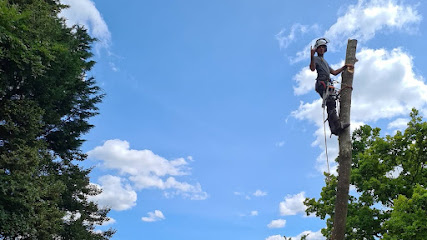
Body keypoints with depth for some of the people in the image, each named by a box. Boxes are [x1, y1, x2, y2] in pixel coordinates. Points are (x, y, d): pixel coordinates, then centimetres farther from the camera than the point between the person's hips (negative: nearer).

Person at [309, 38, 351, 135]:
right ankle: (338, 125, -33)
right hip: (322, 83, -9)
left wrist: (345, 66, 35)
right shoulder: (316, 59, 9)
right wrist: (312, 56, -23)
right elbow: (312, 69, -12)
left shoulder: (325, 62, 36)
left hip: (328, 85, 9)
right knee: (331, 103, -23)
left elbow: (334, 72, 37)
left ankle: (333, 127, -8)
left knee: (331, 105, -3)